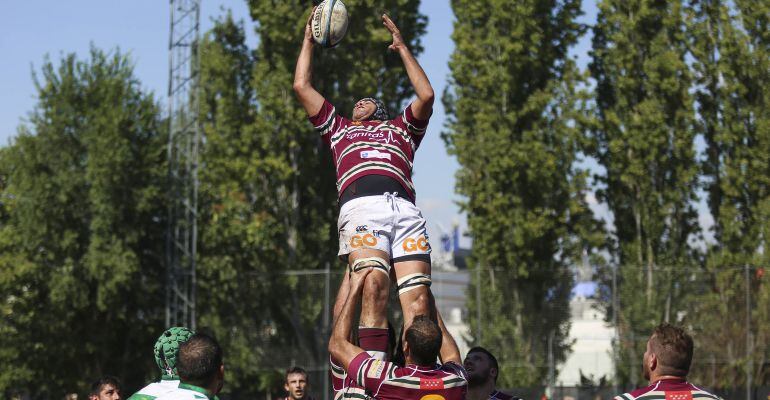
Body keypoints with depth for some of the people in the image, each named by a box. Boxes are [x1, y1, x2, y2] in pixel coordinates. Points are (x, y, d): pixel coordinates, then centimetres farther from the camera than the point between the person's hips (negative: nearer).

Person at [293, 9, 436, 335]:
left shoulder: (401, 128, 39)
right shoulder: (339, 128, 39)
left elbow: (426, 96, 27)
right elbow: (302, 86, 38)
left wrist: (402, 48, 35)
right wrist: (308, 40, 46)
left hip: (405, 207, 2)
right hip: (361, 206, -2)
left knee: (418, 296, -18)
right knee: (374, 286, -27)